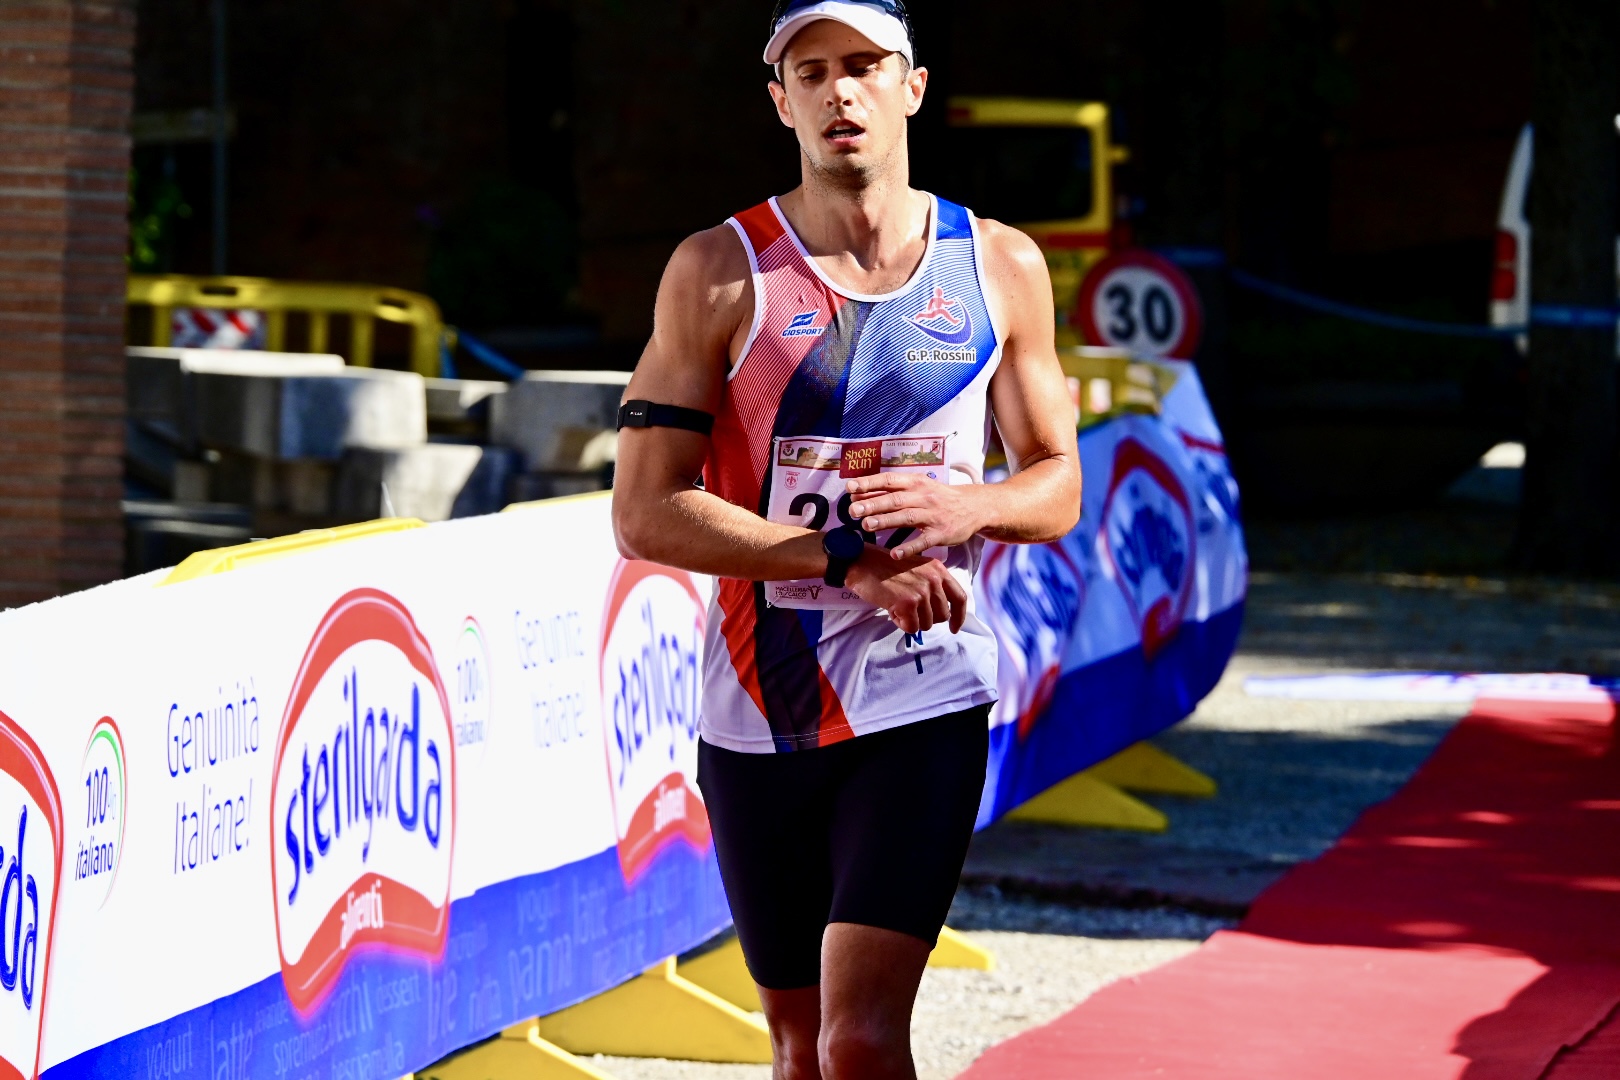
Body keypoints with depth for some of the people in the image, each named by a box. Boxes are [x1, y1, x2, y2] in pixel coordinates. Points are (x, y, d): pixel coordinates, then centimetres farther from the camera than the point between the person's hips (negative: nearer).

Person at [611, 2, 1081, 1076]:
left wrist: (964, 508, -12)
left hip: (924, 703, -1)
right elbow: (647, 514, -8)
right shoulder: (719, 272, -3)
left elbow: (1058, 488, 11)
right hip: (760, 708, 1)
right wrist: (847, 560, -17)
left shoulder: (1001, 268, 4)